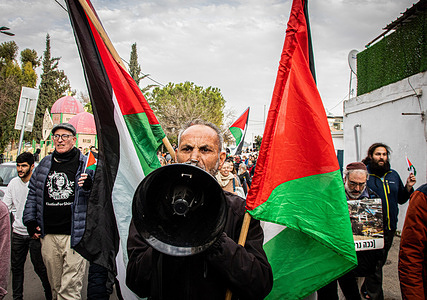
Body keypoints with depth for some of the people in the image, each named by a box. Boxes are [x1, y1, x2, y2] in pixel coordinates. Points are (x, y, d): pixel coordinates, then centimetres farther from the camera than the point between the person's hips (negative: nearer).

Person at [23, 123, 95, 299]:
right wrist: (30, 221, 15)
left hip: (74, 235, -5)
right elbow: (33, 194, 21)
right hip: (48, 235, 5)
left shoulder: (85, 164, -3)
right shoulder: (44, 164, 11)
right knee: (55, 286, 18)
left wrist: (90, 186, -24)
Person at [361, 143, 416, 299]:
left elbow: (400, 199, 18)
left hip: (389, 228, 7)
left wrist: (408, 187, 3)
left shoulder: (394, 175, 11)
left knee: (380, 261, 19)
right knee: (375, 264, -2)